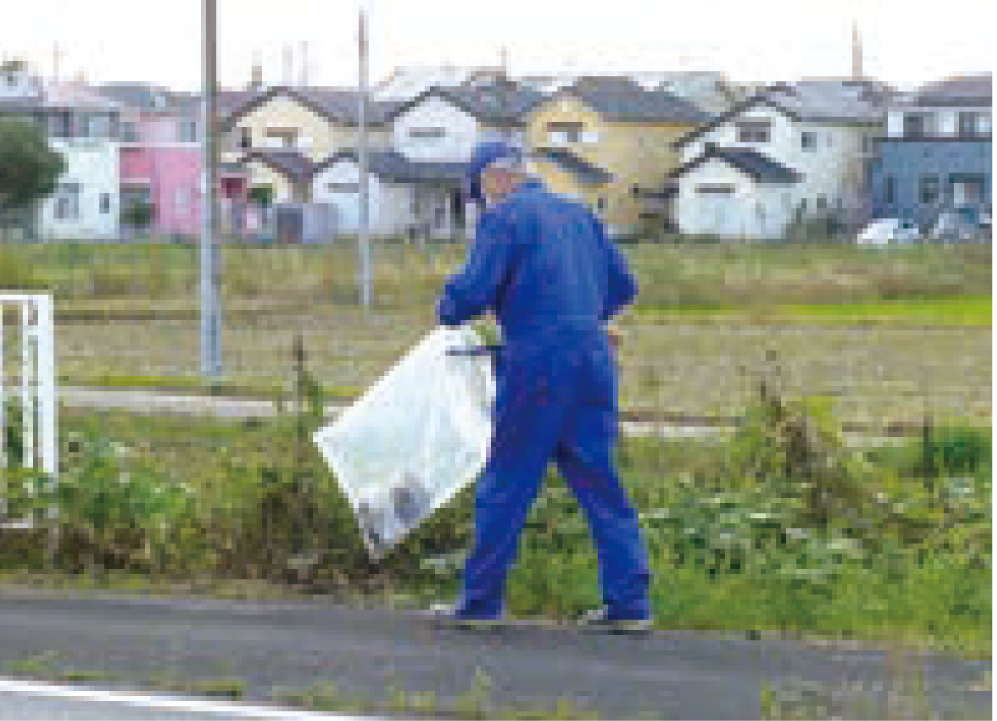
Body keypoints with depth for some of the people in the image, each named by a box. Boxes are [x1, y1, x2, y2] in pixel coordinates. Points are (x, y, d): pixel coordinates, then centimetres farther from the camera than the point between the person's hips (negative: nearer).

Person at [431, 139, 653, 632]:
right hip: (593, 360, 6)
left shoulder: (504, 217, -4)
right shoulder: (578, 214, 16)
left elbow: (473, 290, -13)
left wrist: (447, 310, 8)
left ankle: (481, 600, 10)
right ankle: (629, 602, 5)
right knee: (599, 484, 8)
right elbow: (622, 286, 21)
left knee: (507, 485, 3)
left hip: (539, 364, -6)